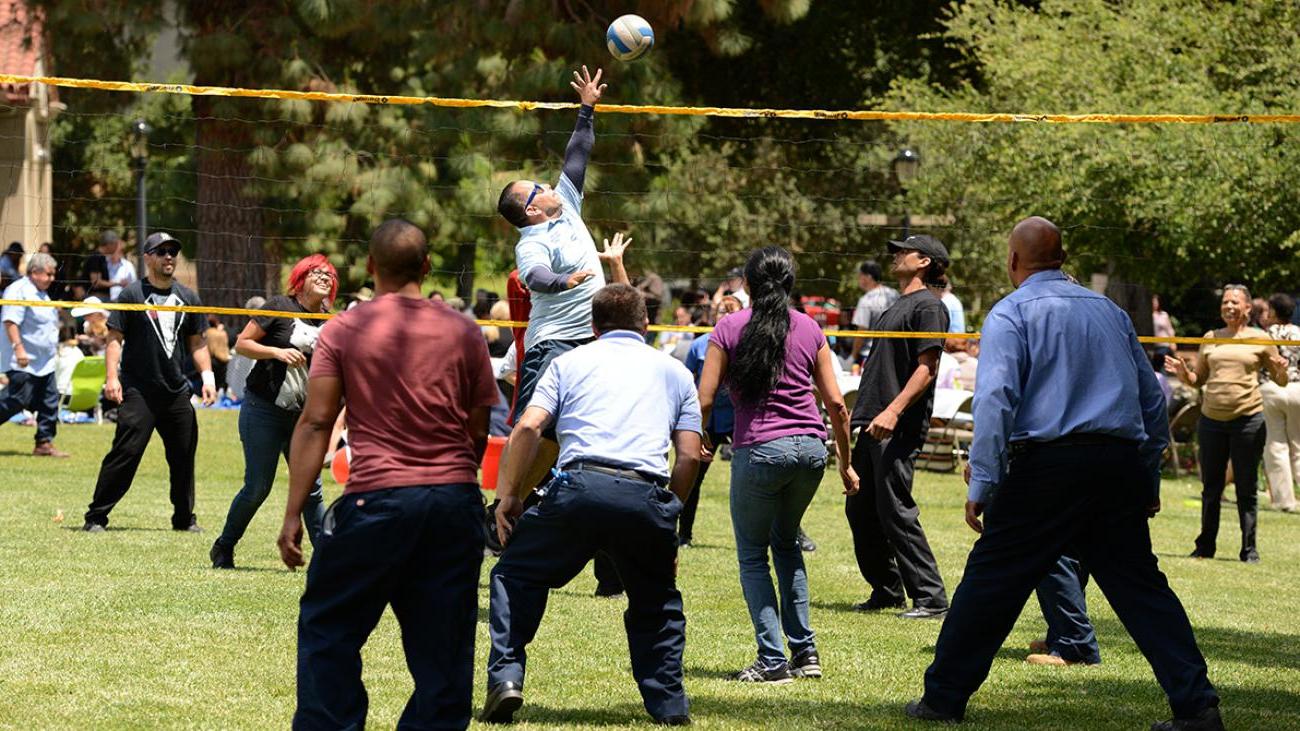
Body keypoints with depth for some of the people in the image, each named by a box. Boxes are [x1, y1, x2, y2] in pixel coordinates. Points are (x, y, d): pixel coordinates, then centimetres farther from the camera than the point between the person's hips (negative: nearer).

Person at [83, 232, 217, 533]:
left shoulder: (188, 297, 14)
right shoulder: (132, 293, -1)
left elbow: (196, 342, 19)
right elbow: (115, 338, -3)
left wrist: (207, 377, 7)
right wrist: (112, 377, -13)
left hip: (177, 392, 5)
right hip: (139, 392, -5)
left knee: (184, 455, 8)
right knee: (125, 452, -11)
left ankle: (184, 518, 21)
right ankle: (96, 517, -6)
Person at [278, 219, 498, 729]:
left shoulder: (343, 330, 1)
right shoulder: (463, 332, 7)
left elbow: (315, 423, -4)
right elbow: (479, 429, 9)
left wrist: (293, 515, -3)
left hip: (377, 496, -3)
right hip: (456, 498, 3)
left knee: (328, 627, 9)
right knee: (441, 641, 8)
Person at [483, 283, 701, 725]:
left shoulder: (572, 361, 20)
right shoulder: (675, 371, 24)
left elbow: (528, 428, 6)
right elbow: (689, 456, 14)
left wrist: (510, 495, 13)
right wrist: (669, 516, 24)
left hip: (580, 485, -1)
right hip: (646, 497, 1)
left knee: (515, 576, 18)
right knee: (657, 603, 24)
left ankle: (506, 676, 2)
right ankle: (669, 704, 15)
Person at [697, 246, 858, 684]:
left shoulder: (729, 328, 0)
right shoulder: (809, 329, 9)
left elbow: (704, 401, -3)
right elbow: (835, 404, 8)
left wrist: (701, 442, 16)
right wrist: (845, 463, 18)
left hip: (759, 450, -4)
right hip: (811, 449, 4)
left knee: (753, 556, 10)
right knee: (786, 542, 24)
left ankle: (773, 660, 2)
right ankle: (804, 651, 18)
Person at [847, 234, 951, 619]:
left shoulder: (928, 306, -7)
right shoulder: (896, 307, 22)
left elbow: (927, 367, -17)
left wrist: (893, 411, -26)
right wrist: (861, 414, 20)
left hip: (899, 428, -10)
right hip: (871, 427, 10)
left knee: (895, 511, -13)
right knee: (860, 511, 12)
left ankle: (930, 598, -10)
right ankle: (886, 590, 22)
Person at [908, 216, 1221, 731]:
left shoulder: (1011, 313, 1)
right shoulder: (1109, 311, 19)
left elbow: (995, 398, -12)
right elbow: (1152, 398, 22)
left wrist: (982, 482, -13)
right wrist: (1149, 477, 29)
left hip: (1046, 465, -5)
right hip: (1120, 466, 5)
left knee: (991, 579, 4)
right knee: (1140, 586, 8)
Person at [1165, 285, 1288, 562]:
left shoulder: (1260, 339, 5)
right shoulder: (1210, 339, 13)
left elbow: (1281, 382, 9)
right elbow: (1198, 380, 17)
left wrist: (1281, 371, -13)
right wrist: (1183, 373, -3)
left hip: (1247, 419, -3)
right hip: (1211, 419, 3)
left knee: (1246, 488, 1)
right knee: (1210, 487, 8)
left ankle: (1249, 548, 8)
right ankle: (1205, 546, 18)